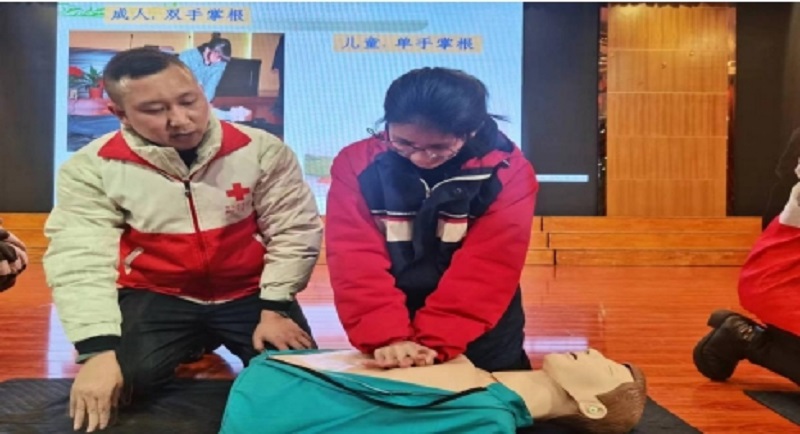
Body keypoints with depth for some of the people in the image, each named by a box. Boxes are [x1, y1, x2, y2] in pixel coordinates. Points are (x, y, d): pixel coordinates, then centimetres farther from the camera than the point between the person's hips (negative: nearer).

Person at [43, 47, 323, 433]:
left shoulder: (260, 149, -11)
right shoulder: (91, 167, -11)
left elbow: (293, 230, -6)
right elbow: (80, 259, -17)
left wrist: (274, 309, -12)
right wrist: (98, 350, -28)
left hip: (250, 293, 0)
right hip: (154, 298, 0)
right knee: (112, 386, -23)